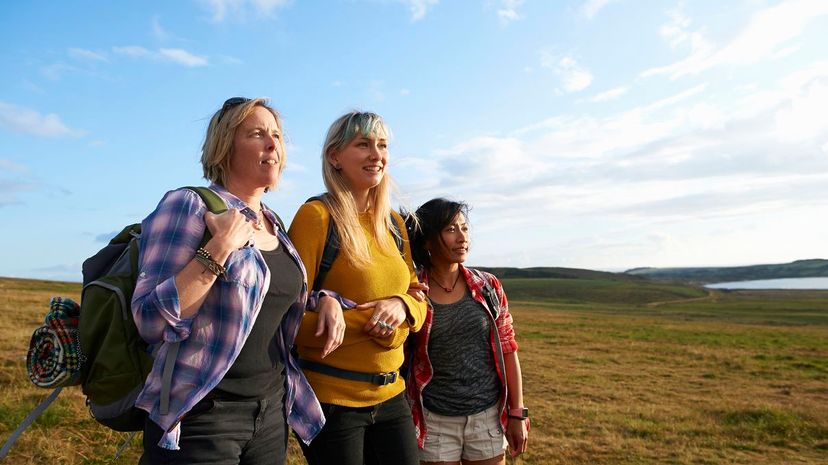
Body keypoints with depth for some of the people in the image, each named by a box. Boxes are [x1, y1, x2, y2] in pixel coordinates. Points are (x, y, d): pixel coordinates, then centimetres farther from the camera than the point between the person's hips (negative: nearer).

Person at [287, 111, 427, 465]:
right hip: (330, 398, -6)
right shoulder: (316, 215, -13)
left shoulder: (394, 223, 7)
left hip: (391, 394, 6)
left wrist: (401, 306, -12)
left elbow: (418, 296, 11)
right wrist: (372, 321, -21)